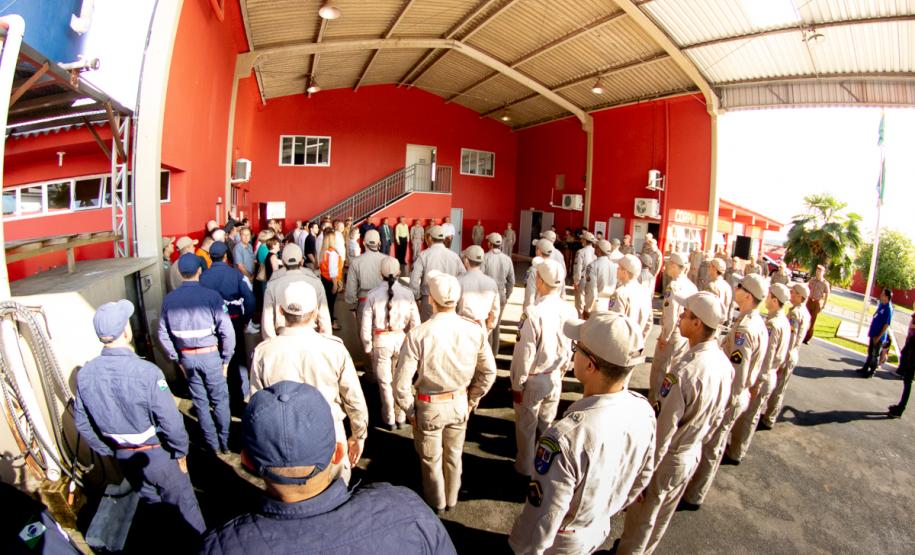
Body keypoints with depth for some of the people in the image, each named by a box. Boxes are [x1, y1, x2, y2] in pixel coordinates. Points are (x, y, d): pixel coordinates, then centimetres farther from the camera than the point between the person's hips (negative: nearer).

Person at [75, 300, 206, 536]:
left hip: (122, 456, 5)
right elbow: (170, 420, -26)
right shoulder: (146, 372, -31)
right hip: (157, 455, -5)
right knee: (184, 504, 17)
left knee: (150, 501, 27)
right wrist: (181, 451, -8)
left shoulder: (84, 374, -12)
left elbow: (82, 423, 1)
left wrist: (108, 451, 15)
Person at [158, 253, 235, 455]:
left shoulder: (169, 299, -4)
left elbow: (163, 335, 2)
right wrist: (226, 359, -5)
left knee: (200, 401, 16)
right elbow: (227, 331, -18)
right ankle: (225, 442, 24)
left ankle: (213, 444, 28)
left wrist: (177, 359, 13)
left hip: (186, 357, 3)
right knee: (219, 400, 13)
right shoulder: (211, 295, -16)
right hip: (210, 355, -3)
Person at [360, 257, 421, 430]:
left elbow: (365, 326, -8)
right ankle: (400, 417, 33)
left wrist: (368, 347, 6)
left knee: (385, 382, 15)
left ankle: (389, 419, 30)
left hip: (381, 341, -1)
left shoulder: (372, 295, -12)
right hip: (402, 339, 1)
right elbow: (415, 323, -5)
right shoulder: (407, 293, -9)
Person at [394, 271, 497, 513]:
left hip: (429, 406, -3)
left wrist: (409, 411, -3)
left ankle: (436, 503, 48)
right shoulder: (474, 330, -15)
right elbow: (489, 372, -3)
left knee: (431, 460, 24)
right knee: (454, 456, 28)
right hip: (460, 404, 3)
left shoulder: (418, 335, -26)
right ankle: (451, 499, 51)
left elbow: (401, 383, -21)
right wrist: (472, 400, 11)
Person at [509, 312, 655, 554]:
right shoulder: (645, 410, -19)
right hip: (600, 531, 5)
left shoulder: (566, 436, -41)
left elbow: (544, 518, -28)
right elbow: (642, 478, -1)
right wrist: (606, 509, 15)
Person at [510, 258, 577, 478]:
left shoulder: (535, 313, -27)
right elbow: (569, 349, 2)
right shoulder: (570, 311, -10)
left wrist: (517, 384, -8)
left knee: (526, 426, 16)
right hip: (554, 377, 5)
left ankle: (526, 467, 35)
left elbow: (525, 353, -20)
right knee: (547, 424, 23)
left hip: (532, 379, -5)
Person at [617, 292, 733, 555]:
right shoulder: (725, 364, -8)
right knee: (663, 516, 29)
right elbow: (717, 417, 5)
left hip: (667, 459, -8)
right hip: (693, 455, 8)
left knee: (640, 518, 16)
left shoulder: (683, 371, -34)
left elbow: (663, 430, -27)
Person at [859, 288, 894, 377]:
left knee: (875, 354, 5)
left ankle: (872, 371, 16)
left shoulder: (889, 308, -20)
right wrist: (871, 331, 18)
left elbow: (887, 325, -20)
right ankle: (865, 368, 29)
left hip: (879, 336, -8)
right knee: (870, 352, 18)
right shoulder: (881, 304, 5)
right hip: (873, 333, 8)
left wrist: (879, 336, -19)